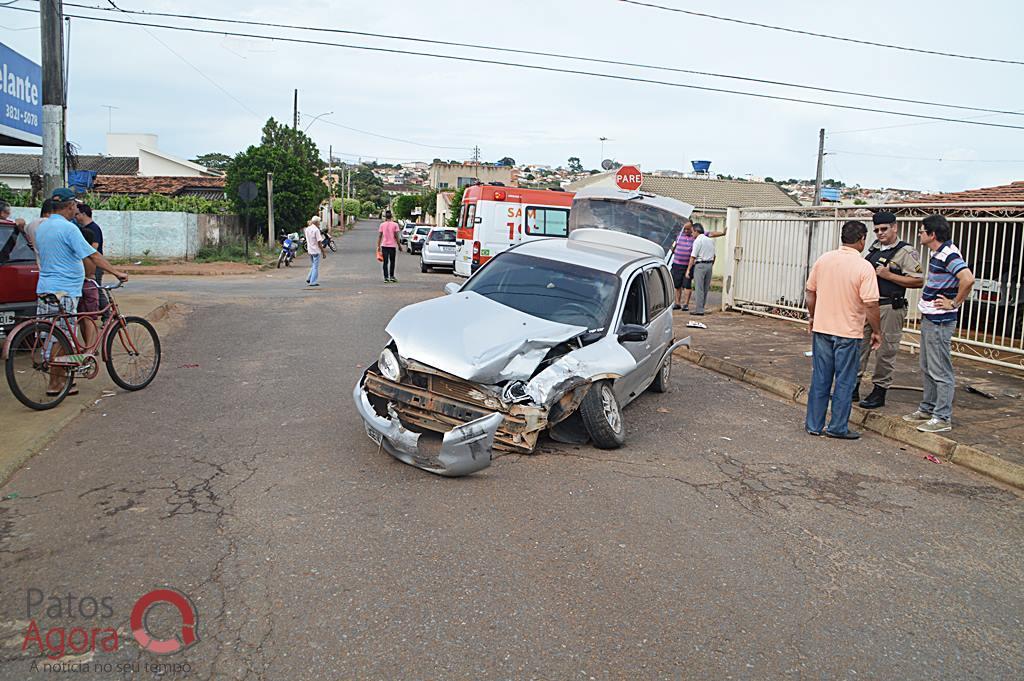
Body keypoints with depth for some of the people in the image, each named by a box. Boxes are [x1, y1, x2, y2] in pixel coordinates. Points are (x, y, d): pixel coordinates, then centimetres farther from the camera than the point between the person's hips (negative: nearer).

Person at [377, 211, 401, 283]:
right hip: (392, 245, -1)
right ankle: (391, 276, 11)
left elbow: (380, 236, 2)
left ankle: (386, 277, -1)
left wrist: (378, 246, 7)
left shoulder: (382, 224, 2)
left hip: (384, 245, 1)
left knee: (385, 262, 4)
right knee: (392, 262, 12)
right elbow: (396, 236, -5)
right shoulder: (395, 224, -3)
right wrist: (399, 245, 3)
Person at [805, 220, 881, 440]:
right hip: (848, 332, -4)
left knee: (820, 379, 11)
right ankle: (838, 427, 13)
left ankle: (814, 424, 17)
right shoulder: (864, 267, -14)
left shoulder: (824, 259, 1)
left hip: (822, 328, 4)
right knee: (844, 381, 7)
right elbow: (870, 304, -16)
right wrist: (877, 332, -4)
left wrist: (812, 317, 21)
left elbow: (811, 292, 8)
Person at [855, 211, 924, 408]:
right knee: (859, 344, 9)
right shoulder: (874, 248, 14)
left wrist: (888, 275, -18)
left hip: (889, 308, -7)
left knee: (885, 351, 1)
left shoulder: (906, 252, -8)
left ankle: (879, 391, 9)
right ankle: (853, 387, 17)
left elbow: (918, 281, -15)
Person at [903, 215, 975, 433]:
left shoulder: (949, 254, -19)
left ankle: (942, 418, 4)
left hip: (940, 322, -11)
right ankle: (928, 409, 30)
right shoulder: (938, 253, 12)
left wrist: (954, 303, -21)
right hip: (929, 319, 11)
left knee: (940, 371, -3)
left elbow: (968, 279, -32)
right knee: (927, 368, 19)